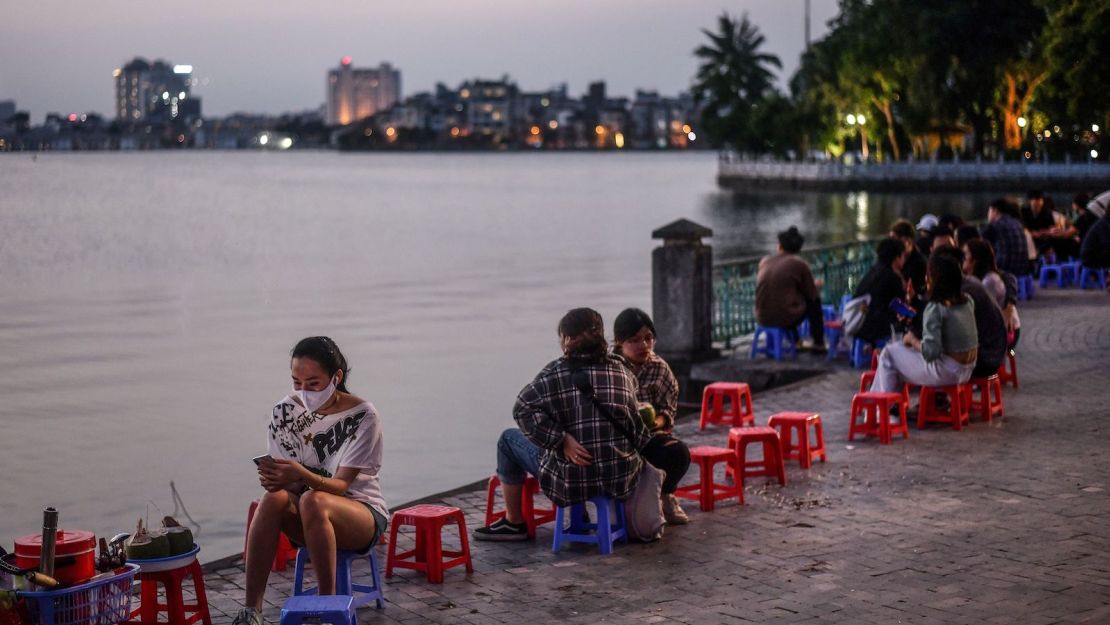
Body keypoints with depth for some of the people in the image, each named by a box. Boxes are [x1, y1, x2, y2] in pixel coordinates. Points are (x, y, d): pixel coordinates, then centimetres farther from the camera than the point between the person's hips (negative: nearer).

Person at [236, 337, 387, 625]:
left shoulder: (362, 416, -13)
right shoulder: (284, 412, -2)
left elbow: (341, 485, -18)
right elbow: (293, 483, -3)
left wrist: (303, 475, -40)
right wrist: (276, 478, -29)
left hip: (361, 513, -3)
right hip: (307, 521, 3)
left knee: (312, 501, -37)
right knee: (273, 499, -32)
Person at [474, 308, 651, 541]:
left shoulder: (555, 372, -7)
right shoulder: (622, 371, 4)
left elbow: (524, 408, -18)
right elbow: (636, 427, 6)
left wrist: (561, 440, -18)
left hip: (572, 482, -5)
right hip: (622, 479, 5)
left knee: (509, 438, 19)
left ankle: (514, 523, 28)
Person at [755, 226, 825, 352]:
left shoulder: (764, 261, 5)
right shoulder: (799, 264, -7)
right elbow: (812, 295, 2)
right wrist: (814, 285, 25)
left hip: (762, 319, 5)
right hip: (786, 319, -5)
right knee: (815, 301, 22)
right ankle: (819, 344, 29)